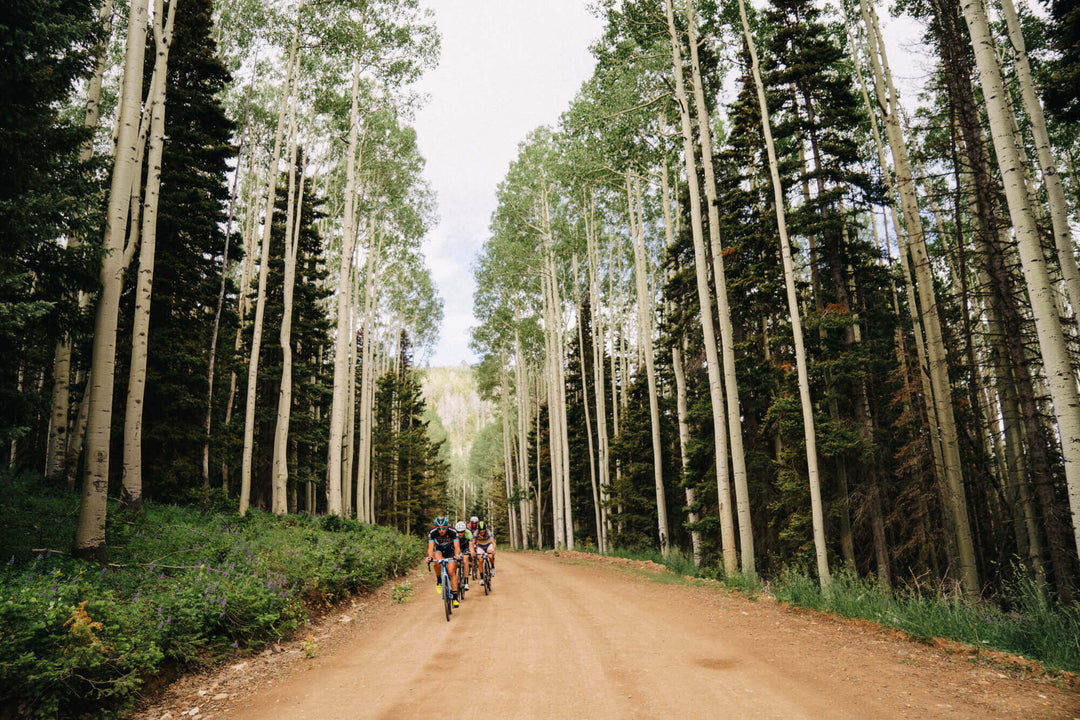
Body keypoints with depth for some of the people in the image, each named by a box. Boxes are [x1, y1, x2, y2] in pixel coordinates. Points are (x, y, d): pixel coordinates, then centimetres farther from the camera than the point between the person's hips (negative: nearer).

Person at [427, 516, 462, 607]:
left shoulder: (453, 532, -30)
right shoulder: (432, 533, -28)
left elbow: (457, 547, -33)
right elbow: (430, 547, -33)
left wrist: (457, 555, -54)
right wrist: (430, 557, -53)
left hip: (450, 550, -1)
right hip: (439, 550, 1)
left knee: (451, 572, -16)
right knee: (437, 561, -34)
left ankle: (455, 597, -5)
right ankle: (439, 582, -12)